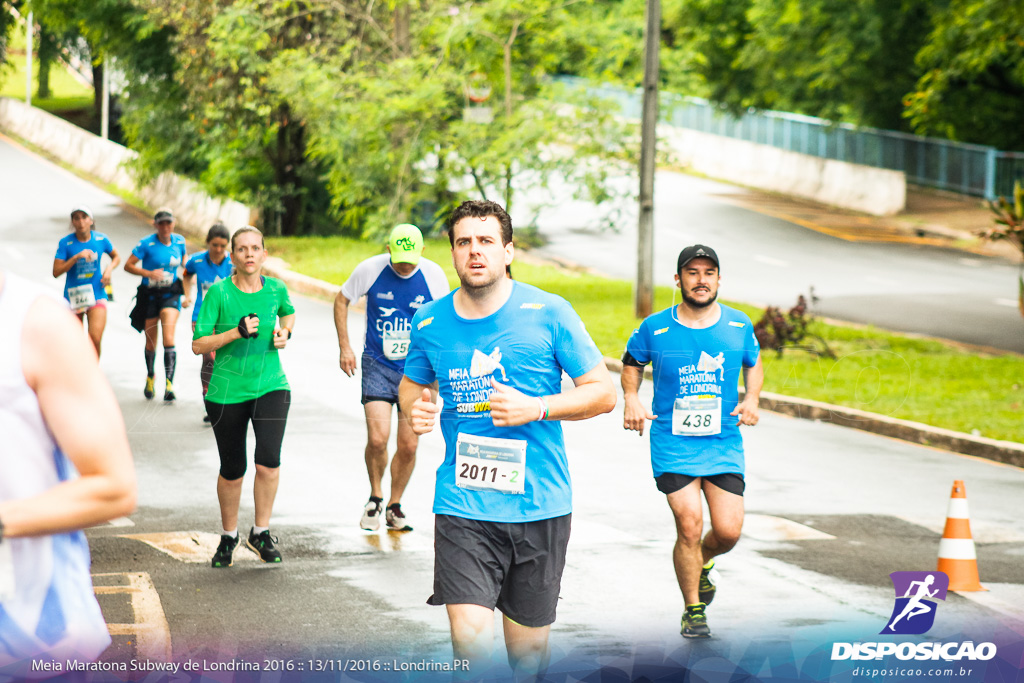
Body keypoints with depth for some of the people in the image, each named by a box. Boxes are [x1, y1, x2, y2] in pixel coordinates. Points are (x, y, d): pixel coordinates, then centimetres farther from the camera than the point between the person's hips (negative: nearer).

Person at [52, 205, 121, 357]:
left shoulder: (101, 239, -1)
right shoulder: (65, 243, -7)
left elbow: (116, 257, 18)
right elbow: (56, 272, -13)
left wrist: (109, 269, -3)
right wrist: (76, 257, -23)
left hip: (96, 295, 0)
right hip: (73, 297, 0)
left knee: (95, 338, -18)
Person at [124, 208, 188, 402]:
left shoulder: (179, 241, 0)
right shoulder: (147, 244, -11)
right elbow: (128, 265, -11)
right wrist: (149, 273, -25)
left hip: (171, 295, 1)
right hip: (150, 295, -1)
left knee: (169, 339, -17)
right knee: (150, 341, 11)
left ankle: (169, 383, -21)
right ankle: (150, 377, 37)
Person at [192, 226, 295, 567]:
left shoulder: (276, 289, 0)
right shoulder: (218, 293, -9)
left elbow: (288, 312, 25)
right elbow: (198, 345, -11)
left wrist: (285, 332, 5)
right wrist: (237, 332, -22)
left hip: (271, 386, 1)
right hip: (227, 392, -1)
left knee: (269, 460, -17)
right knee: (232, 469, 7)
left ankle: (261, 532, 2)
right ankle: (228, 536, 31)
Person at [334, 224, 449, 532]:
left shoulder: (434, 275, -7)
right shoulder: (370, 269, -9)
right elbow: (342, 300, 8)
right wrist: (345, 347, 3)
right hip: (378, 366, -1)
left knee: (408, 446, 1)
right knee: (378, 438, -15)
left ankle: (394, 507, 21)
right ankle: (375, 497, 11)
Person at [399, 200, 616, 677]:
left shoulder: (548, 312, -4)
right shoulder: (430, 322, 4)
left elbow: (603, 392, -1)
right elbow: (412, 384, 23)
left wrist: (537, 409, -16)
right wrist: (414, 408, -1)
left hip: (539, 505, 0)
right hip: (463, 507, 0)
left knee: (529, 646, 11)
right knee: (470, 642, -16)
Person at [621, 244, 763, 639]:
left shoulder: (738, 325, 3)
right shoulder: (654, 329, -4)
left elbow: (753, 363, 20)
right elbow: (632, 363, 15)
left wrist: (751, 398, 3)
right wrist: (631, 399, -2)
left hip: (724, 444, 2)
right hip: (672, 443, -2)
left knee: (728, 531, -5)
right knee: (689, 525, -13)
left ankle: (702, 563, 32)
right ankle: (694, 609, 6)